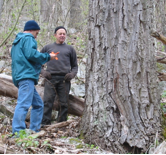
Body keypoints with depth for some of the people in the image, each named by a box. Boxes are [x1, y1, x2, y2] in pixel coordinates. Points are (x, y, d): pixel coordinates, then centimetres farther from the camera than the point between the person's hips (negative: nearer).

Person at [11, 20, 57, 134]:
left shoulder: (17, 41, 28)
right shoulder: (28, 38, -2)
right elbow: (31, 54, -17)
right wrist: (48, 57, -6)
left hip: (19, 76, 11)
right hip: (27, 76, -11)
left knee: (38, 104, 14)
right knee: (24, 104, -18)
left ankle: (34, 130, 13)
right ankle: (18, 131, -25)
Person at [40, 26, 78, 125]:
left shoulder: (70, 49, 19)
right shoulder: (48, 47, 17)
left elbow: (75, 66, 20)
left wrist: (72, 74, 0)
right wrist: (42, 72, 2)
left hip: (64, 80, 1)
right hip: (50, 78, -1)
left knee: (64, 104, 0)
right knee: (47, 102, -8)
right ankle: (45, 123, -7)